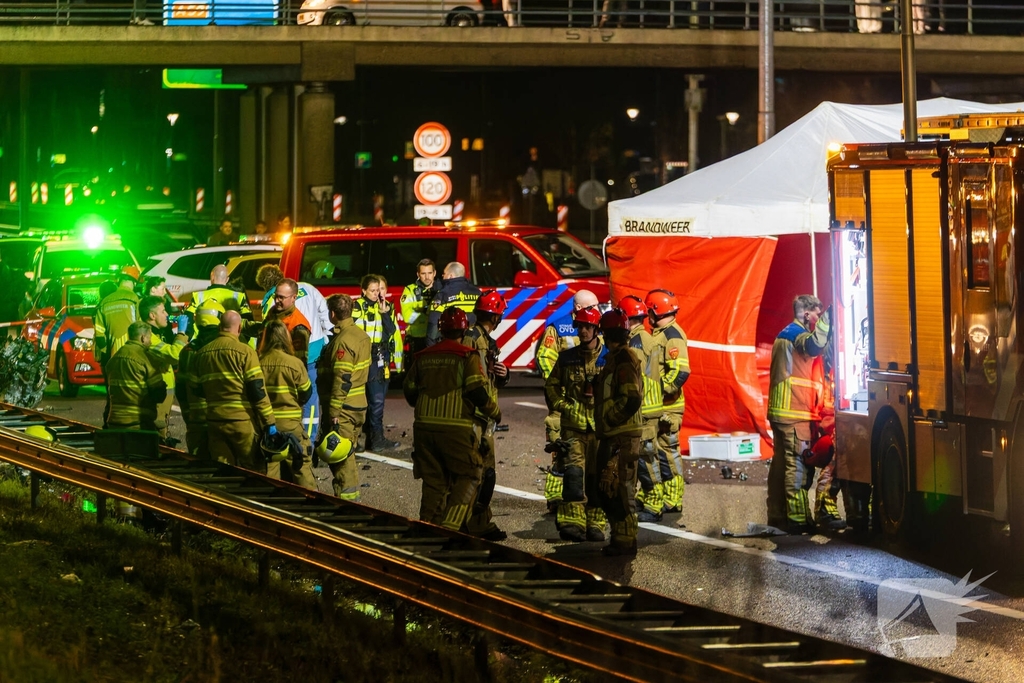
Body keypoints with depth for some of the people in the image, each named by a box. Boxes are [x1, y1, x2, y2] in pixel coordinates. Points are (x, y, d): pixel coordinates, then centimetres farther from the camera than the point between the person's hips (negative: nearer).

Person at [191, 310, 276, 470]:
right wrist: (269, 422, -7)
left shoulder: (202, 353, 7)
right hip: (242, 419, -5)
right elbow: (257, 390, -12)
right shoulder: (244, 352, -9)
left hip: (214, 420, 5)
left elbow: (197, 390, 15)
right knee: (253, 470, 5)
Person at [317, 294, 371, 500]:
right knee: (346, 454, 17)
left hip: (343, 407, -9)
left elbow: (342, 379, -23)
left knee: (339, 455, -4)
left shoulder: (343, 341, -19)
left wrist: (334, 412, -22)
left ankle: (346, 496, -3)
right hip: (359, 404, 9)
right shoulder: (362, 335, 11)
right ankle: (352, 495, 22)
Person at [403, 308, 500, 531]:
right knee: (469, 477, 4)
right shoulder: (467, 356, -4)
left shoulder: (423, 357, 12)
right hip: (457, 428, -5)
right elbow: (477, 392, -12)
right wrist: (494, 412, 6)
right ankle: (450, 524, -13)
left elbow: (409, 391, 18)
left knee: (433, 480, 13)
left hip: (424, 427, 5)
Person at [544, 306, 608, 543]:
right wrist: (562, 405, 2)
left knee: (596, 476, 3)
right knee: (573, 471, -11)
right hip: (573, 425, 1)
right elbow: (551, 386, 17)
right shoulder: (567, 358, 10)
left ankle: (595, 524, 10)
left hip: (601, 426, -1)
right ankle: (572, 522, -12)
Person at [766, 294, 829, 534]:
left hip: (780, 412, 10)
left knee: (781, 463, 13)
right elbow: (816, 346, -32)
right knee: (798, 465, -10)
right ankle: (798, 519, -12)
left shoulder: (785, 334, 21)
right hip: (796, 413, -10)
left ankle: (777, 515, 17)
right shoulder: (797, 334, -11)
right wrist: (824, 321, -22)